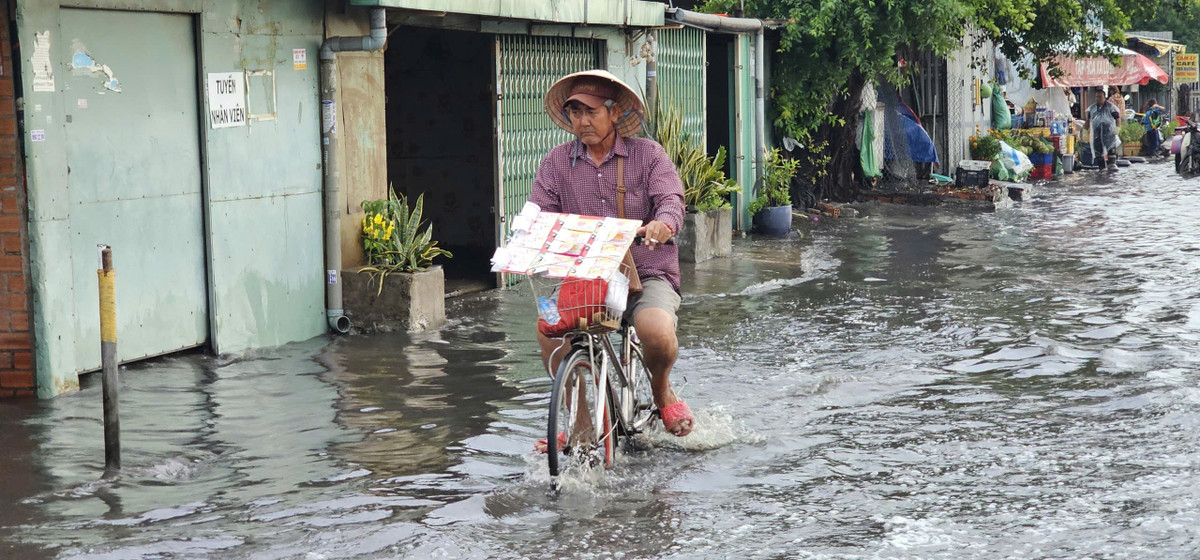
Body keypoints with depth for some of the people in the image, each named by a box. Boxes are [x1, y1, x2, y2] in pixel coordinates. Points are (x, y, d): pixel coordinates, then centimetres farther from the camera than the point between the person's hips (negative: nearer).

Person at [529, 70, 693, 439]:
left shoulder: (648, 153, 4)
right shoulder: (558, 161, 10)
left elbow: (671, 200, -10)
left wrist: (662, 223, -35)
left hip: (647, 273, -2)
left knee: (656, 329, -33)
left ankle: (662, 391, 4)